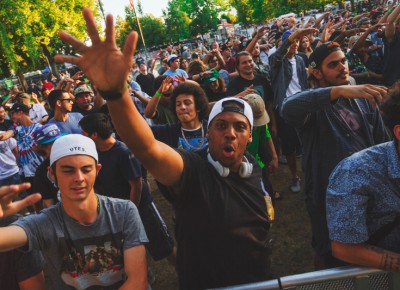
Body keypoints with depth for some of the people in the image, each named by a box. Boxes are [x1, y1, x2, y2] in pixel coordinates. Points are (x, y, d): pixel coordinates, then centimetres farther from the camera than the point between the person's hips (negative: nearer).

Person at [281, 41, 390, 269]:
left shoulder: (364, 99, 4)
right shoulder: (312, 104, -11)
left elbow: (383, 143, 10)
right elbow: (288, 108, -37)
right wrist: (339, 90, -48)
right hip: (327, 196, -4)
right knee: (329, 256, 16)